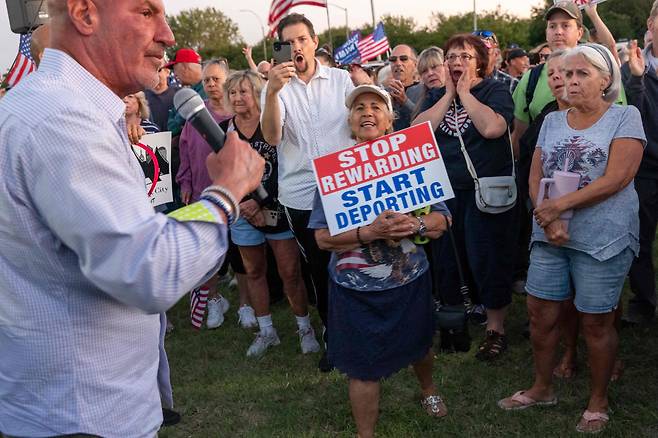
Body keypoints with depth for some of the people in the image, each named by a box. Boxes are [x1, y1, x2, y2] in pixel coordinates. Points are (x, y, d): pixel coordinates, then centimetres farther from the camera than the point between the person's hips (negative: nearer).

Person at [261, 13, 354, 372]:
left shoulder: (341, 79, 2)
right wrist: (272, 92, -30)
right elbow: (272, 137, -16)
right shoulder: (277, 86, 0)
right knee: (318, 268, 12)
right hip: (300, 195, 0)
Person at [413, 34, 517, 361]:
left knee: (488, 258, -1)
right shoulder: (438, 95, 11)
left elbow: (492, 128, -23)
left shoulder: (495, 90, -3)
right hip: (444, 189, 5)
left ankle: (495, 327, 13)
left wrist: (465, 92, -13)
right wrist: (449, 94, -6)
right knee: (447, 257, 12)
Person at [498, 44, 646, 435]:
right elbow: (535, 178, 5)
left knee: (597, 322, 5)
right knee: (541, 314, 9)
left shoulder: (625, 117, -3)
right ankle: (543, 388, 30)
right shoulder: (552, 121, 11)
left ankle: (598, 401, 25)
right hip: (551, 236, 5)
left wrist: (560, 205, -16)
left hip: (603, 239, -4)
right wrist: (549, 220, -13)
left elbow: (616, 179, -14)